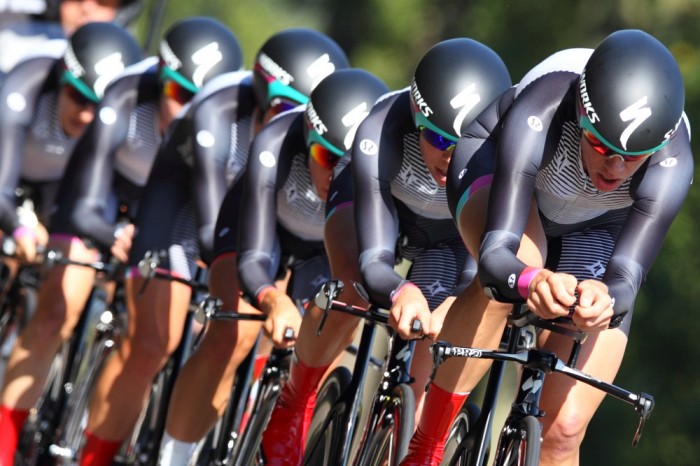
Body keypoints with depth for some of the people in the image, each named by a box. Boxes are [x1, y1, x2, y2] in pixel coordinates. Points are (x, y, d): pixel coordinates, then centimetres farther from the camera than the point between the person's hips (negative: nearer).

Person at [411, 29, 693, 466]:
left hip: (596, 230, 1)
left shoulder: (670, 163, -37)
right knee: (511, 270, -39)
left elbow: (626, 275, -44)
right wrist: (531, 281, -70)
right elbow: (496, 251, -47)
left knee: (564, 429, -13)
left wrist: (604, 298, -68)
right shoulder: (537, 118, -41)